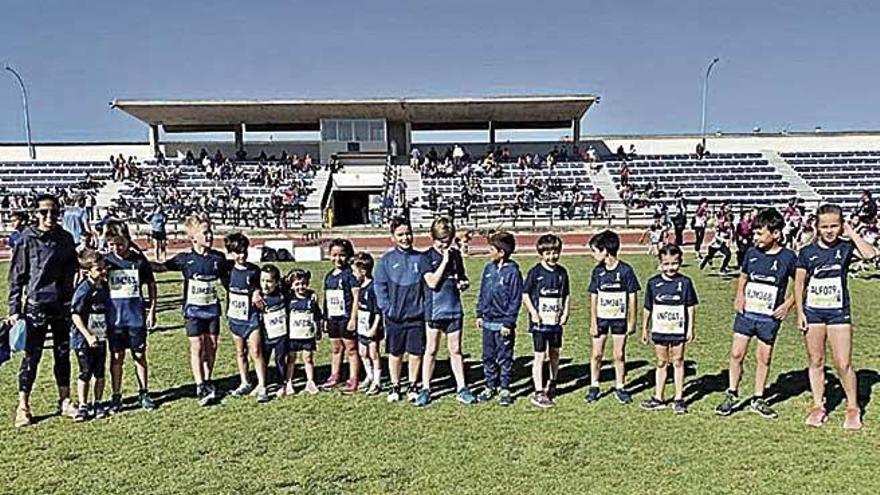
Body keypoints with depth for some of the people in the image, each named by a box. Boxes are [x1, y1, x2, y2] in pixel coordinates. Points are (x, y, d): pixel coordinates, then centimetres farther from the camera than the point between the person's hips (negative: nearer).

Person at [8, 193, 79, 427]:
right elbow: (16, 276, -2)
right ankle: (23, 406, 12)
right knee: (31, 356, 1)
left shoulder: (66, 238, 6)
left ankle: (65, 401, 22)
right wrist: (14, 309, -6)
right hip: (36, 305, -4)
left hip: (63, 305, 4)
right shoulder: (27, 239, -4)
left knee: (63, 354, 11)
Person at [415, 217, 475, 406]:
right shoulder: (426, 258, -6)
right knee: (431, 350, 6)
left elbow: (462, 277, 20)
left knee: (455, 350, 10)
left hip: (454, 309, 4)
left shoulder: (455, 254, 8)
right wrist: (444, 260, -17)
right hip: (434, 310, -3)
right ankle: (425, 389, 16)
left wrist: (464, 283, -3)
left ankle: (461, 389, 17)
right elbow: (432, 282, -17)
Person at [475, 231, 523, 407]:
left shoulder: (513, 272, -13)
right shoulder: (489, 268, 5)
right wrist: (479, 314, 11)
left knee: (504, 358, 6)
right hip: (487, 322, 6)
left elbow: (515, 300, -13)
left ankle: (504, 389, 18)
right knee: (488, 357, 14)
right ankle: (490, 386, 27)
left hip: (503, 324, -6)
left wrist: (508, 323, -15)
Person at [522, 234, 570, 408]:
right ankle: (538, 393, 2)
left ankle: (552, 384, 38)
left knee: (554, 353, 17)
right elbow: (525, 294, -5)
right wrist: (533, 313, -12)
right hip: (540, 322, -4)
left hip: (556, 321, 5)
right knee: (540, 356, -2)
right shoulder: (535, 272, -8)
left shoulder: (562, 272, 5)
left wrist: (565, 313, 2)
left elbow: (566, 295, 14)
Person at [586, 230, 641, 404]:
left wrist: (632, 321, -4)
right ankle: (594, 386, 20)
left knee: (619, 355, 7)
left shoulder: (625, 270, -9)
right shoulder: (598, 271, -1)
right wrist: (593, 322, -2)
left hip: (619, 319, -2)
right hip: (601, 318, 2)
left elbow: (632, 297, -4)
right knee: (596, 354, 7)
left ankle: (620, 388, 20)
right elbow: (594, 298, 1)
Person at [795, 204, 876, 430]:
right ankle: (818, 407, 20)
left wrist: (852, 233, -12)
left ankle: (853, 408, 18)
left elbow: (870, 254, -23)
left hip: (839, 312, -1)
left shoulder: (845, 247, -2)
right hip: (813, 311, 1)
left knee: (843, 364, -1)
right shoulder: (807, 252, 0)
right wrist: (800, 312, -2)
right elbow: (799, 284, 3)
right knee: (816, 362, 9)